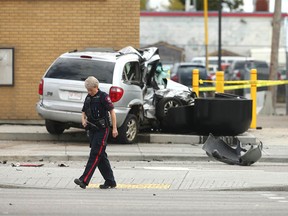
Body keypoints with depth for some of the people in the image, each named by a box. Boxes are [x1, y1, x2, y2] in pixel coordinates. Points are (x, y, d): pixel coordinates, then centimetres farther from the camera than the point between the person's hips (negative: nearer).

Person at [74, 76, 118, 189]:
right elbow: (84, 111, 25)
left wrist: (114, 128, -13)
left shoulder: (103, 96, -7)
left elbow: (112, 111, -9)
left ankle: (84, 180, -21)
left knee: (95, 154, -13)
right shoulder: (88, 98, 15)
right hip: (92, 129, 8)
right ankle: (110, 181, 15)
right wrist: (83, 120, 2)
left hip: (102, 130, -8)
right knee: (101, 156, 9)